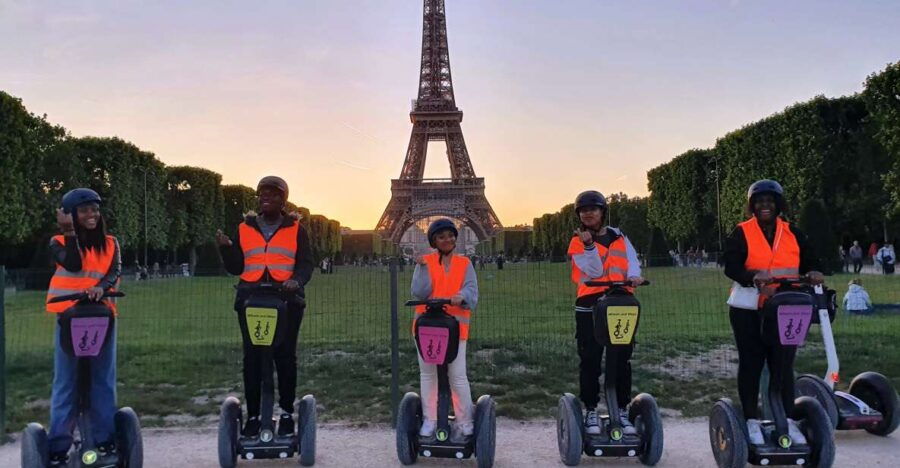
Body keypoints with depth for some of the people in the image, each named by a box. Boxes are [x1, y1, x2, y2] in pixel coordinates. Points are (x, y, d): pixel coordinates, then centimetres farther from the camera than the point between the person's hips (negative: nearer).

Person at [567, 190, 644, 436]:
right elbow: (594, 271, -9)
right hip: (590, 307, -3)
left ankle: (622, 411, 14)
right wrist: (589, 245, -22)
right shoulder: (578, 242, 2)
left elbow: (631, 259, 3)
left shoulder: (618, 237, 12)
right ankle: (591, 412, 8)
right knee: (590, 360, -1)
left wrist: (633, 275, -18)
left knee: (623, 359, 5)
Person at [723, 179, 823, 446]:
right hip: (749, 309, -3)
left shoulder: (792, 233, 10)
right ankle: (752, 421, 12)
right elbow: (731, 266, -12)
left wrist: (812, 273, -18)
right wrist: (753, 278, -31)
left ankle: (788, 421, 14)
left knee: (783, 364, 7)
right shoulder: (742, 233, -2)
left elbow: (808, 260, 6)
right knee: (751, 364, 4)